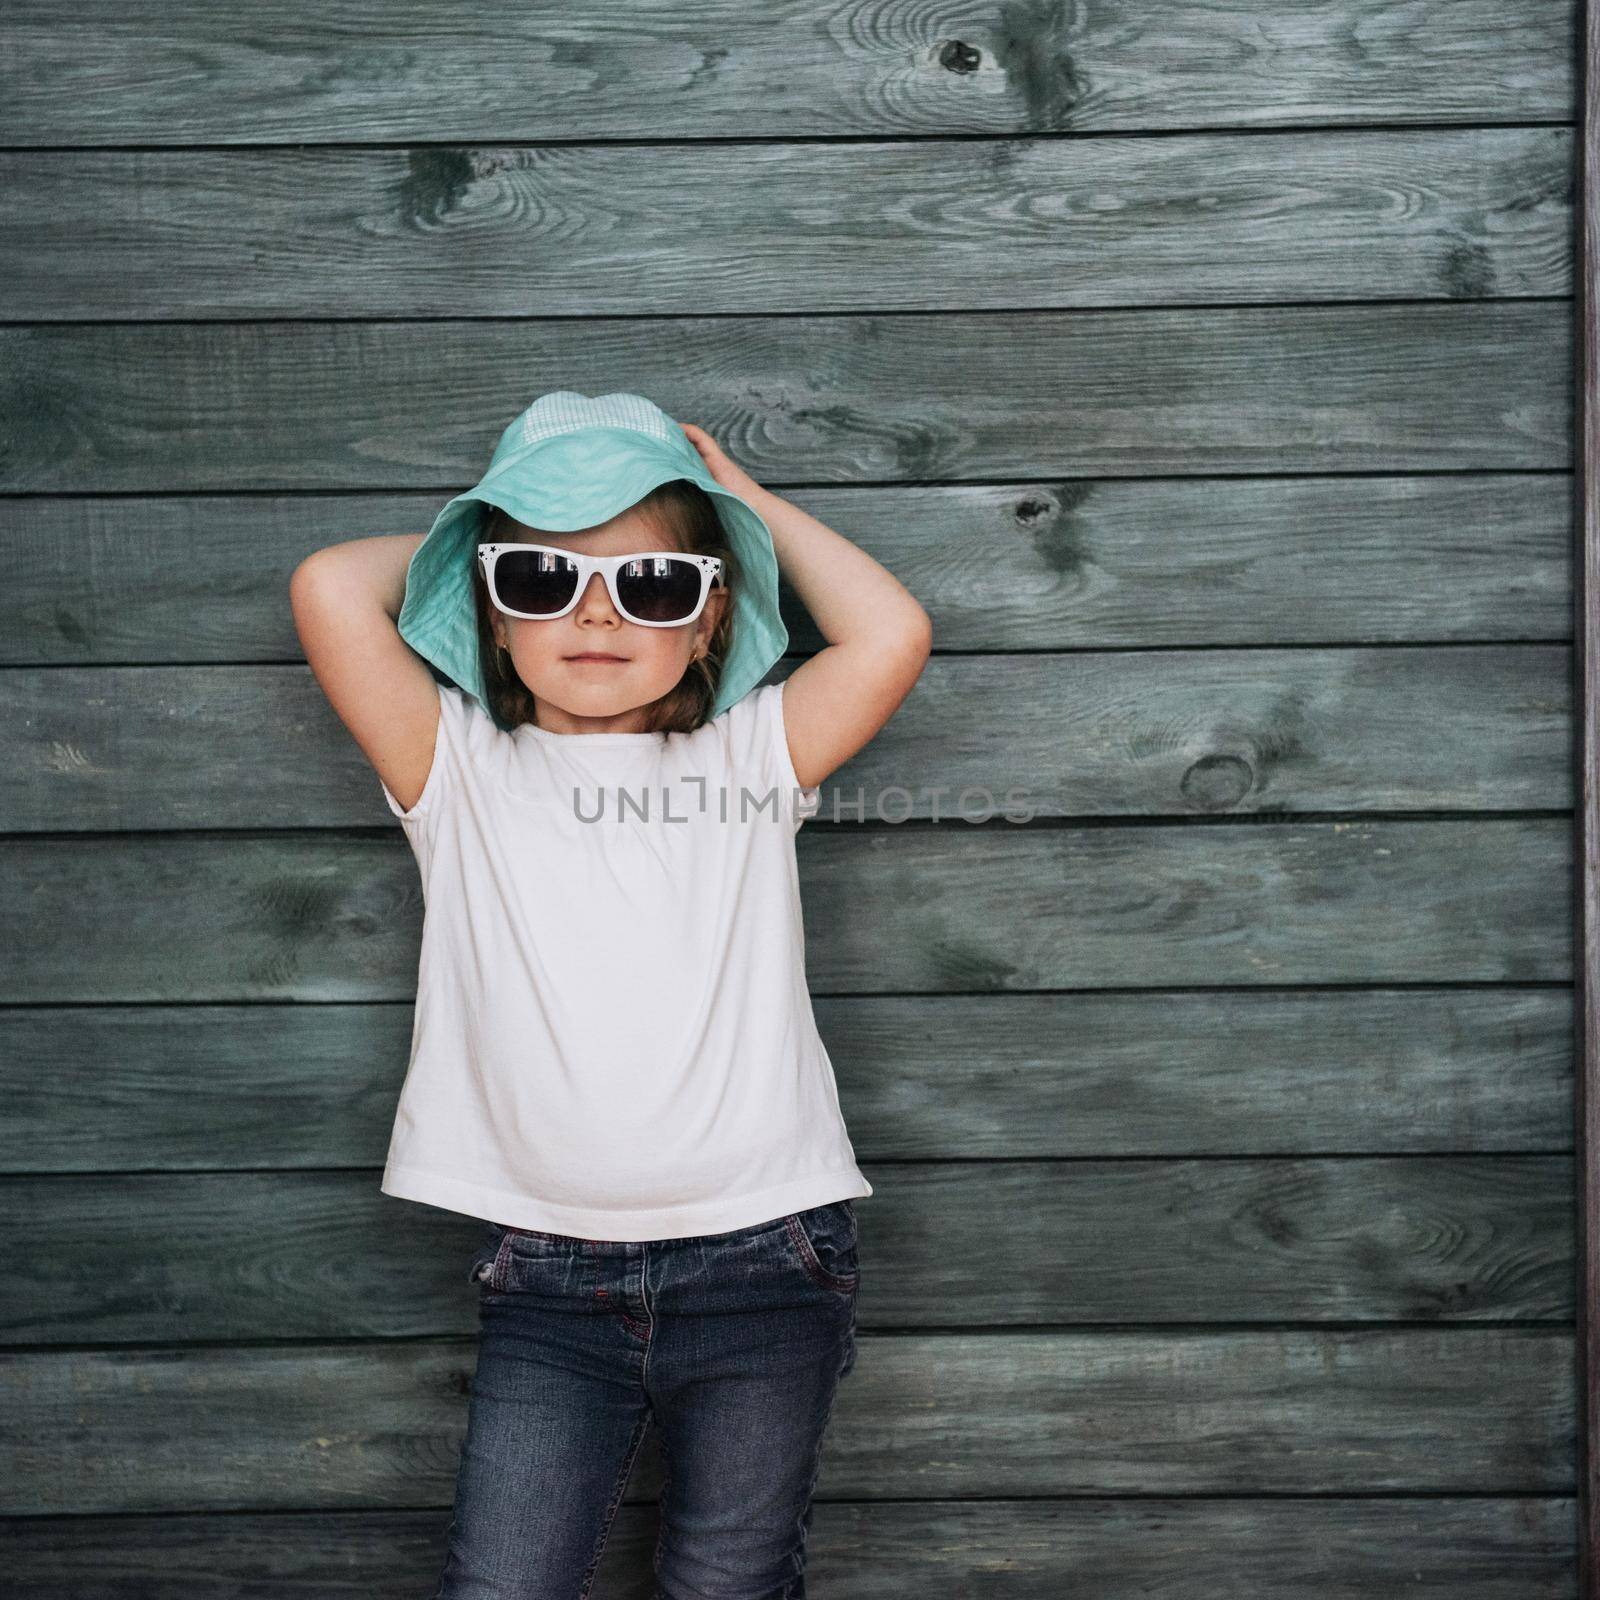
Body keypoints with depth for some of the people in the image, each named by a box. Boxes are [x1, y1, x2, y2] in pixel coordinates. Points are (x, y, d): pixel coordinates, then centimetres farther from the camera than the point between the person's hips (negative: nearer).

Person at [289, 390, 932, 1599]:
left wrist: (749, 500, 7)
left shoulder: (755, 754, 7)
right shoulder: (462, 771, 5)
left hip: (764, 1262, 0)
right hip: (549, 1276, 0)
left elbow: (891, 634, -8)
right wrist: (472, 539, 11)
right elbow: (331, 591, -7)